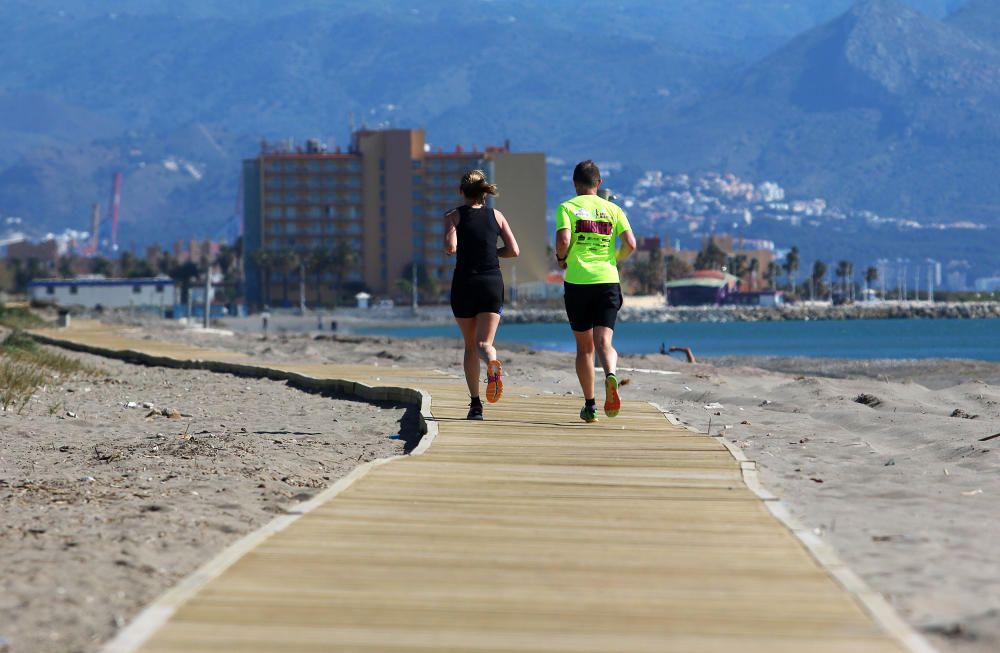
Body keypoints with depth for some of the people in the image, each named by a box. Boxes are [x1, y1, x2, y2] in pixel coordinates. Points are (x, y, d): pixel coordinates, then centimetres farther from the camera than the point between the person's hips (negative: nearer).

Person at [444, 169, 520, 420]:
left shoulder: (454, 216, 0)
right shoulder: (496, 216, 7)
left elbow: (450, 247, -16)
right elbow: (513, 251, 1)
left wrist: (461, 249, 7)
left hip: (464, 283, -1)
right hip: (492, 283, 1)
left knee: (470, 346, 12)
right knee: (484, 343, -3)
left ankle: (475, 404, 8)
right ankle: (493, 364, -41)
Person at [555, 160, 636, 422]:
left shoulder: (567, 208, 2)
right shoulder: (612, 209, 9)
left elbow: (563, 240, -14)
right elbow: (630, 244, -1)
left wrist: (561, 258, 6)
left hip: (577, 282, -1)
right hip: (608, 281, 1)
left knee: (584, 347, 11)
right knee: (603, 341, -6)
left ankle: (590, 405, 16)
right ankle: (611, 375, -39)